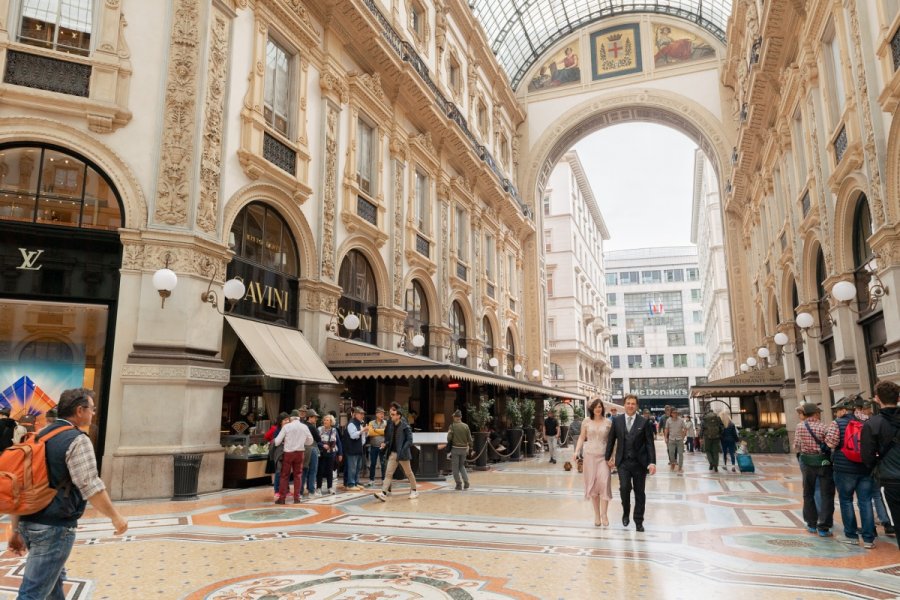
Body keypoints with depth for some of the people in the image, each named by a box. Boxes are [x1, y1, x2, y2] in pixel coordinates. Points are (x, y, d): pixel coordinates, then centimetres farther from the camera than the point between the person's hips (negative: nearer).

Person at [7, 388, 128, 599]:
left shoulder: (41, 437, 10)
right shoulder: (77, 440, -15)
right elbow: (91, 488, -19)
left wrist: (15, 528, 15)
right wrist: (115, 516, -7)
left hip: (29, 523, 9)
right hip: (54, 528, -9)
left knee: (55, 577, 25)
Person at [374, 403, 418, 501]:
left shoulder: (405, 426, -13)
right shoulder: (390, 425, 6)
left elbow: (409, 440, -15)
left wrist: (403, 450, -23)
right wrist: (385, 444, -3)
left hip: (402, 454, -5)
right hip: (392, 453, 5)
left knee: (408, 473, 11)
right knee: (388, 473, -4)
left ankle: (414, 491, 26)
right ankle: (384, 493, -9)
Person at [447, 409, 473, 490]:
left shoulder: (452, 426, -8)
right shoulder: (466, 426, 1)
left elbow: (449, 437, -12)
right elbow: (469, 438, 1)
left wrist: (449, 443, 8)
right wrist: (471, 447, 11)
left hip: (455, 448, -4)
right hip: (464, 448, 4)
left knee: (455, 467, 7)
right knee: (462, 466, 19)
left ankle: (459, 484, 7)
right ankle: (466, 482, 7)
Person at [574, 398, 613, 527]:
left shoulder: (608, 422, 3)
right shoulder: (586, 421, 3)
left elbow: (611, 440, 4)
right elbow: (582, 437, 6)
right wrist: (577, 451, -5)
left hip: (604, 456, -1)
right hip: (589, 455, 1)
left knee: (604, 483, -11)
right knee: (592, 484, 4)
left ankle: (604, 514, 0)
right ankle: (597, 515, 14)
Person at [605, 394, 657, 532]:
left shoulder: (644, 421, -2)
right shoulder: (617, 420, 3)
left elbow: (649, 443, -4)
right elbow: (611, 440, 9)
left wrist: (652, 462, -11)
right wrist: (608, 457, 9)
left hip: (640, 462, 0)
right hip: (623, 462, 1)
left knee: (639, 492, 7)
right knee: (624, 488, -12)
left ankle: (638, 521, 21)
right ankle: (626, 512, 15)